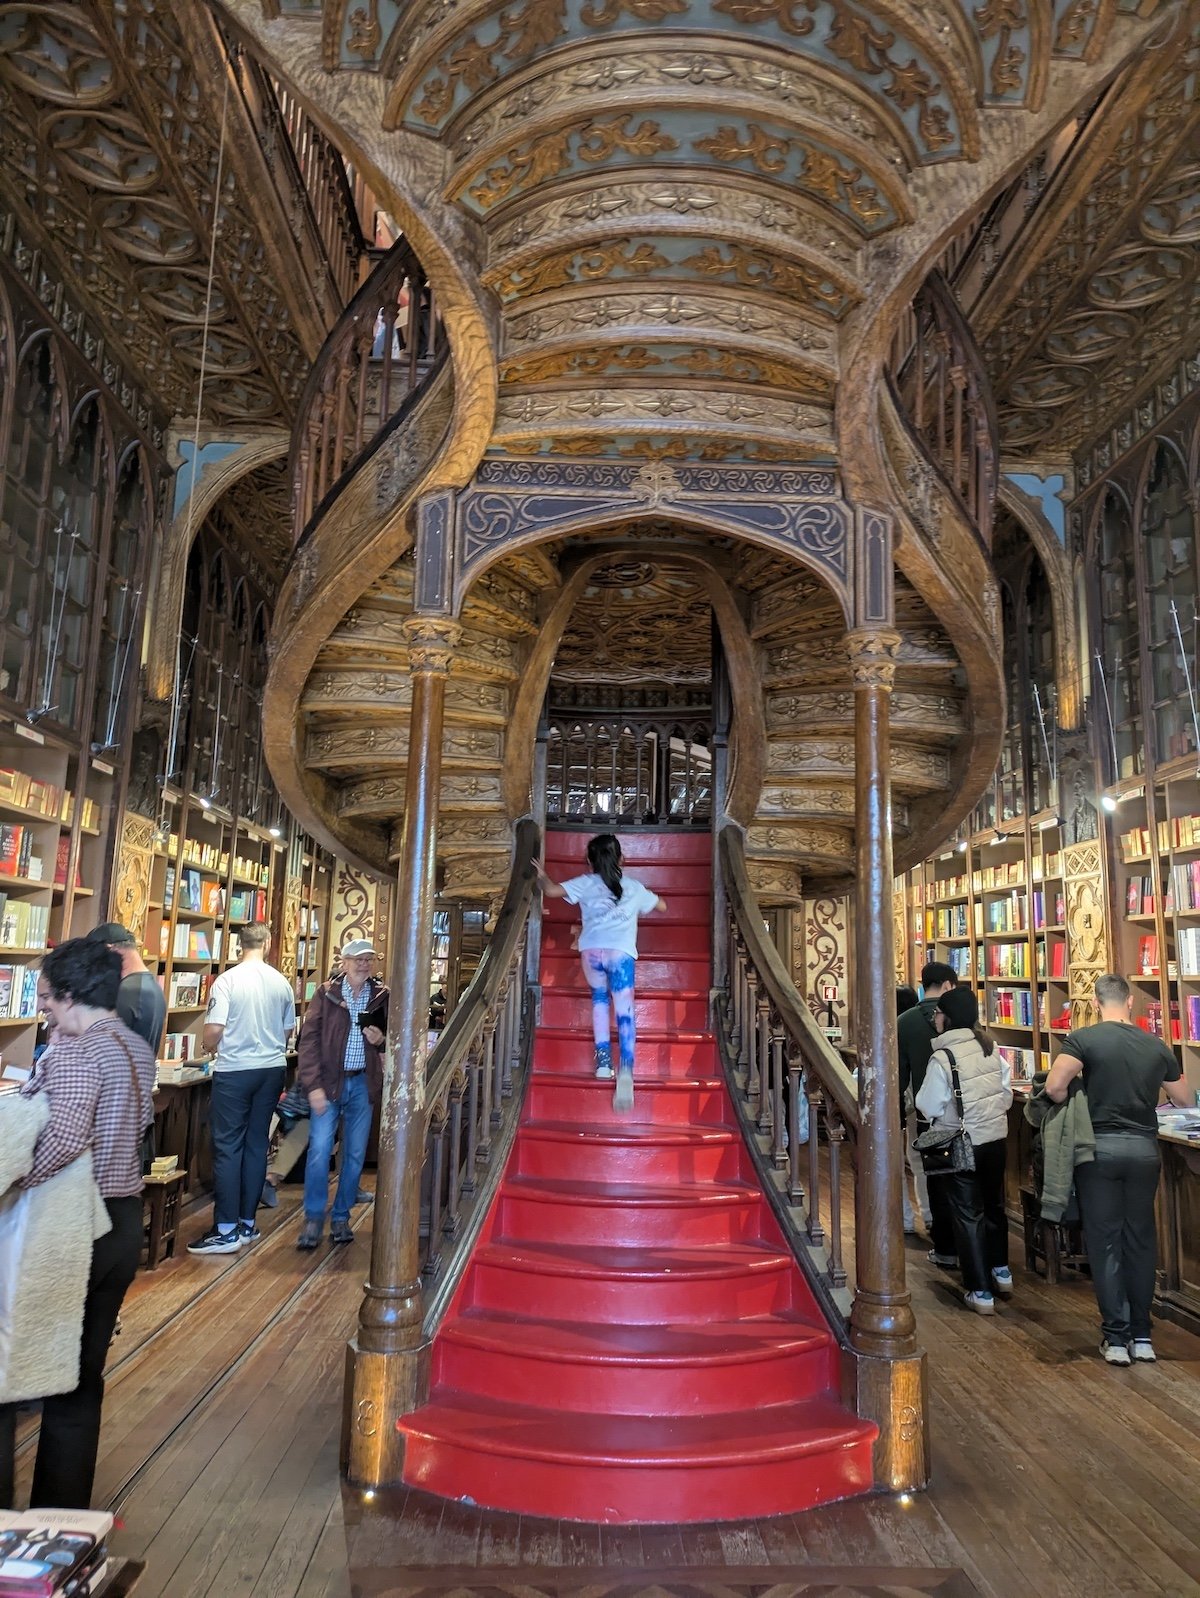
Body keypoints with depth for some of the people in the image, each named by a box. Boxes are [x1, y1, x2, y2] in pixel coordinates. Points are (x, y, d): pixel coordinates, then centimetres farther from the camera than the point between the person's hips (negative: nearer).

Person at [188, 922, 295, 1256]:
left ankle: (227, 1230, 3)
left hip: (234, 1071, -4)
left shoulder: (227, 980, -12)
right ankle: (247, 1223, 18)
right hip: (273, 1069, 5)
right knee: (257, 1144, 11)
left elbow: (213, 1032, -15)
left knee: (227, 1147, 1)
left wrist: (209, 1048, 7)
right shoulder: (282, 983, 2)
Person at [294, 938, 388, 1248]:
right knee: (319, 1149, -6)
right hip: (328, 1082, -2)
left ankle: (341, 1217, 24)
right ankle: (314, 1218, 10)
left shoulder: (383, 996, 1)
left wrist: (382, 1040, -12)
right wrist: (313, 1085, -12)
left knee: (355, 1154, 9)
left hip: (363, 1084, 2)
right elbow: (309, 1039, -6)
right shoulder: (326, 993, -4)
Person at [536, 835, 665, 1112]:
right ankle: (625, 1070, -25)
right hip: (622, 953, 0)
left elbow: (551, 891, 4)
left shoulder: (585, 883, 16)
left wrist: (542, 876, 25)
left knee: (599, 999, 25)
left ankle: (603, 1059, 14)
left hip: (592, 951, 1)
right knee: (624, 1012, -4)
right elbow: (662, 906, 37)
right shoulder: (634, 888, 22)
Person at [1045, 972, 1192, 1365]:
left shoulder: (1083, 1039, -9)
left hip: (1100, 1147, -3)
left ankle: (1117, 1337, 9)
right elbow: (1184, 1101, 15)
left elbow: (1054, 1087, -21)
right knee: (1140, 1241, 15)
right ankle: (1142, 1335, 23)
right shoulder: (1157, 1046, 4)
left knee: (1104, 1242, 5)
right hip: (1143, 1148, 3)